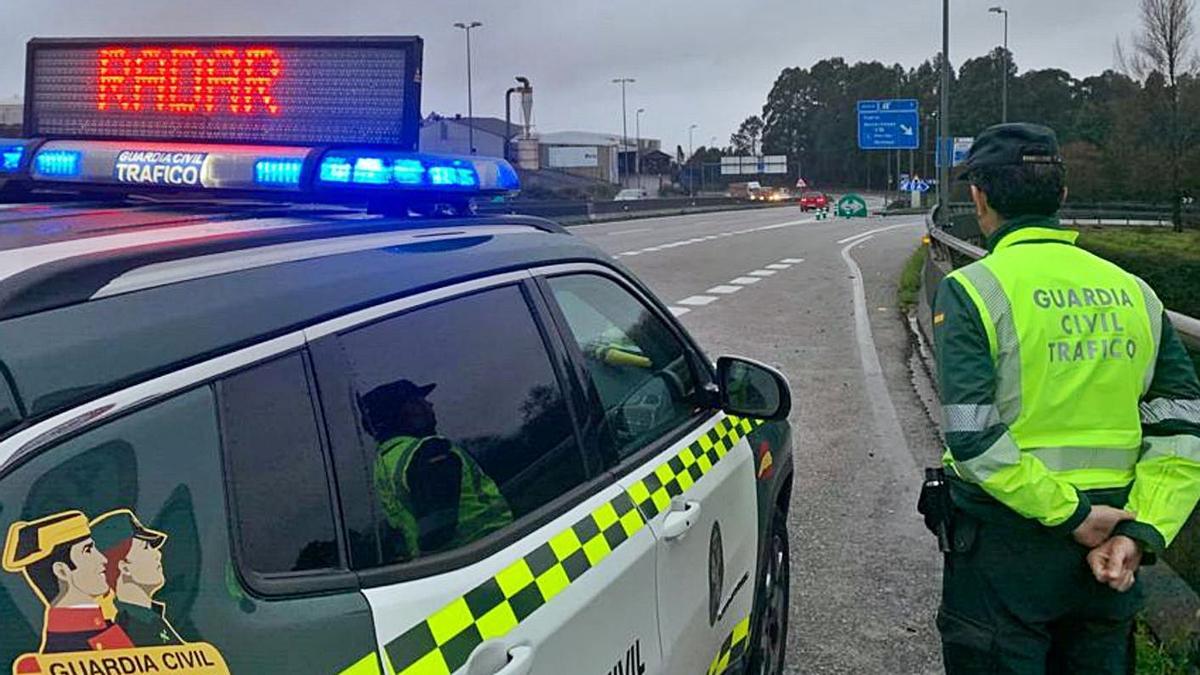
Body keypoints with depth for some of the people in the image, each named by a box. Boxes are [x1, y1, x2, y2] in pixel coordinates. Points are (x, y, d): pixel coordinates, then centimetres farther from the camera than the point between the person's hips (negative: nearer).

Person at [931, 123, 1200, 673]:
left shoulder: (972, 290, -11)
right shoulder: (1132, 291, 4)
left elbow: (972, 438, -21)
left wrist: (1069, 516, -14)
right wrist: (1144, 531, -6)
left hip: (1004, 547, -5)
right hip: (1107, 554, 5)